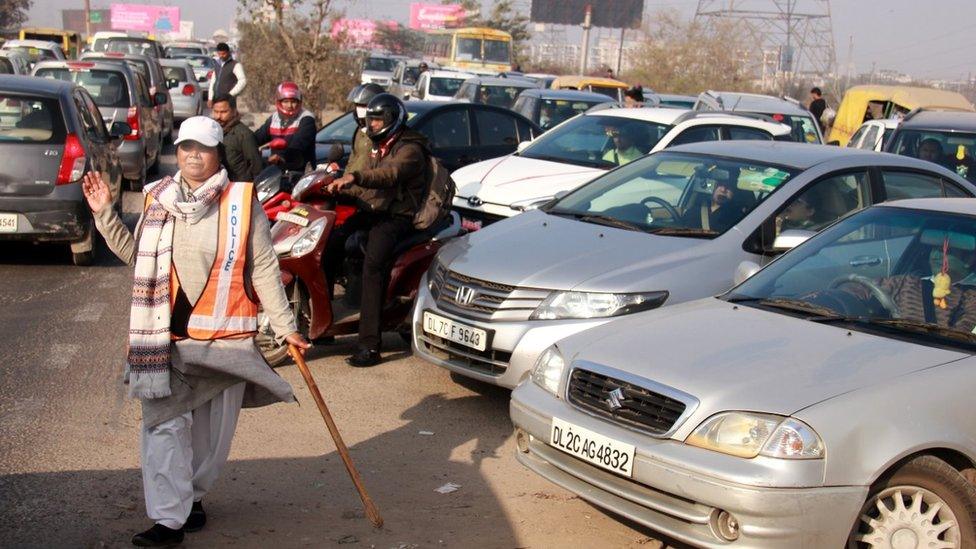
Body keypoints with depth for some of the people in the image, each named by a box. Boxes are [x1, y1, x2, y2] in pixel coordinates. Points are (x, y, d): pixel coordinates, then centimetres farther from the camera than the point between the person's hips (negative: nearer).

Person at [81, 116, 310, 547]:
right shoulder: (158, 199, 7)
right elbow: (136, 255, 15)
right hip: (166, 334, 2)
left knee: (213, 427, 10)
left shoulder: (242, 201, -3)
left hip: (223, 334, -2)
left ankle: (193, 495, 33)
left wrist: (284, 325, -2)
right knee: (164, 424, -2)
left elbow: (264, 268, -1)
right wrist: (105, 215, 4)